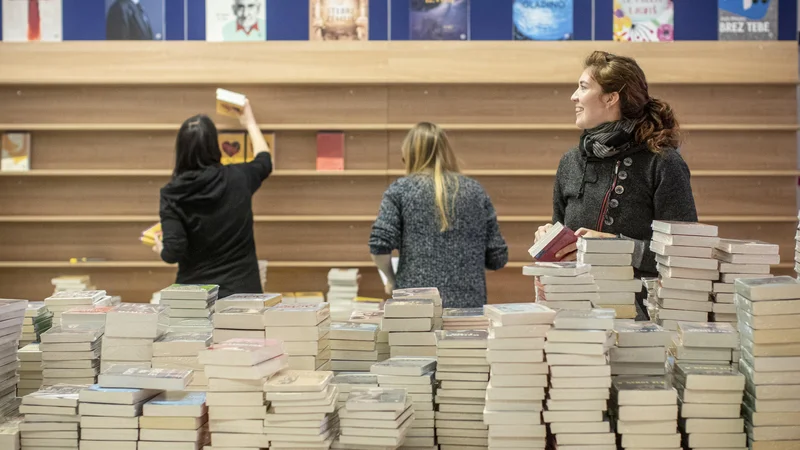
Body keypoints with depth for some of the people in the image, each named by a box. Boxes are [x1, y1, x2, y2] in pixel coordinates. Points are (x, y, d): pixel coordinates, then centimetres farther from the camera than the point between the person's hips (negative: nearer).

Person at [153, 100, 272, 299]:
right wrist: (250, 123, 35)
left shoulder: (172, 194, -10)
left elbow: (174, 251, -14)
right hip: (241, 289, 1)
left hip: (195, 293, -1)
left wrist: (161, 249, 9)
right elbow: (264, 161, 20)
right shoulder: (238, 179, -3)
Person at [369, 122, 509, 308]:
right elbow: (498, 258, 9)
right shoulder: (476, 191, 11)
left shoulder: (400, 190, 3)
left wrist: (392, 279, 9)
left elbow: (379, 246, -8)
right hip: (470, 304, 2)